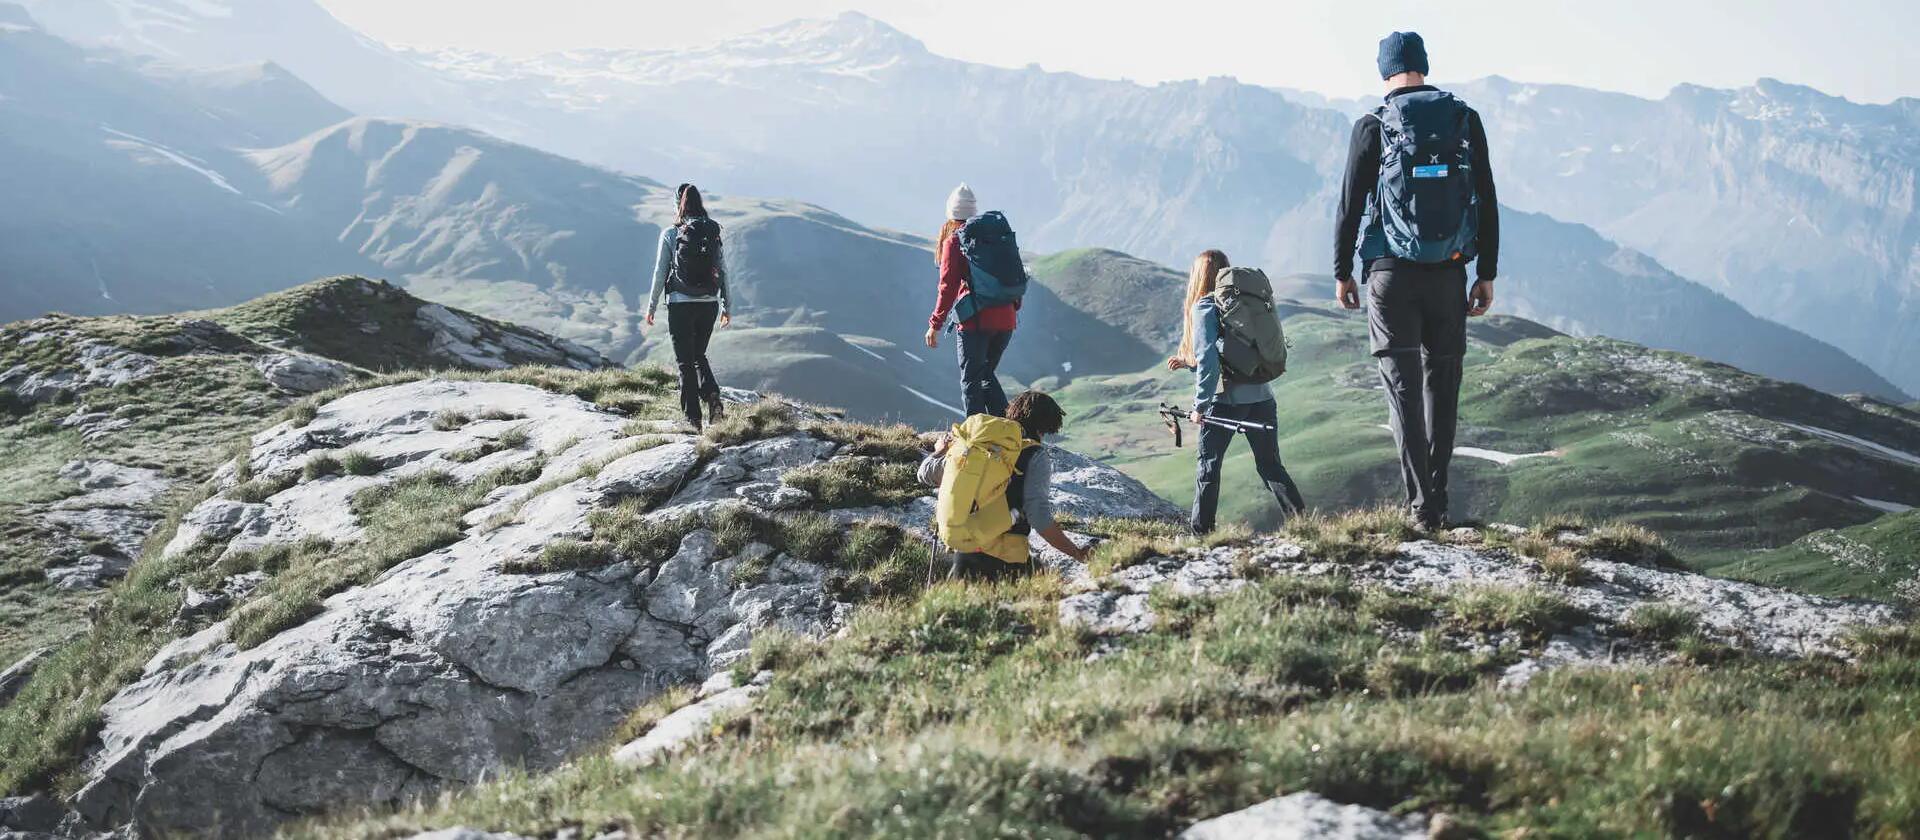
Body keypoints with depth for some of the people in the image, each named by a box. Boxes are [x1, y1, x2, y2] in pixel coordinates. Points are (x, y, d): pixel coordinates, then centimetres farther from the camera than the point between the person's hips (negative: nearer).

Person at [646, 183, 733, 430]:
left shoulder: (670, 234, -7)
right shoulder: (714, 232, 2)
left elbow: (660, 272, -5)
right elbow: (723, 270, 4)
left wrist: (651, 306, 5)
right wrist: (727, 307, 12)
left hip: (681, 304, -3)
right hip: (709, 304, 3)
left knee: (685, 361, 6)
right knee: (699, 355, 21)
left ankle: (693, 419, 2)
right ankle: (712, 395, -6)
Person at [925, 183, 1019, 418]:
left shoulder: (954, 241, -1)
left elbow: (948, 287, -6)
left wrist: (935, 324, -1)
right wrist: (1014, 308, 27)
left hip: (976, 321, -6)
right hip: (1006, 319, 6)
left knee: (971, 381, 3)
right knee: (987, 374, 21)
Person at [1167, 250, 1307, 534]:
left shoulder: (1204, 307, -5)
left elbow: (1208, 358, -15)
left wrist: (1200, 404, -12)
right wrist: (1188, 362, 26)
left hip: (1226, 399, -6)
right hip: (1262, 396, 6)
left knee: (1208, 465, 8)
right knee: (1270, 466, 13)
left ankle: (1201, 530, 10)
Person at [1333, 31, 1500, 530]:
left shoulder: (1373, 127, -4)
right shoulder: (1466, 121, 3)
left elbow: (1351, 205, -2)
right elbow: (1487, 204, 4)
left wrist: (1342, 272, 9)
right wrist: (1487, 274, 10)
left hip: (1392, 274, -2)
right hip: (1449, 274, 2)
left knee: (1404, 390, 0)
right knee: (1442, 390, 11)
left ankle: (1421, 507, -7)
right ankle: (1436, 503, 14)